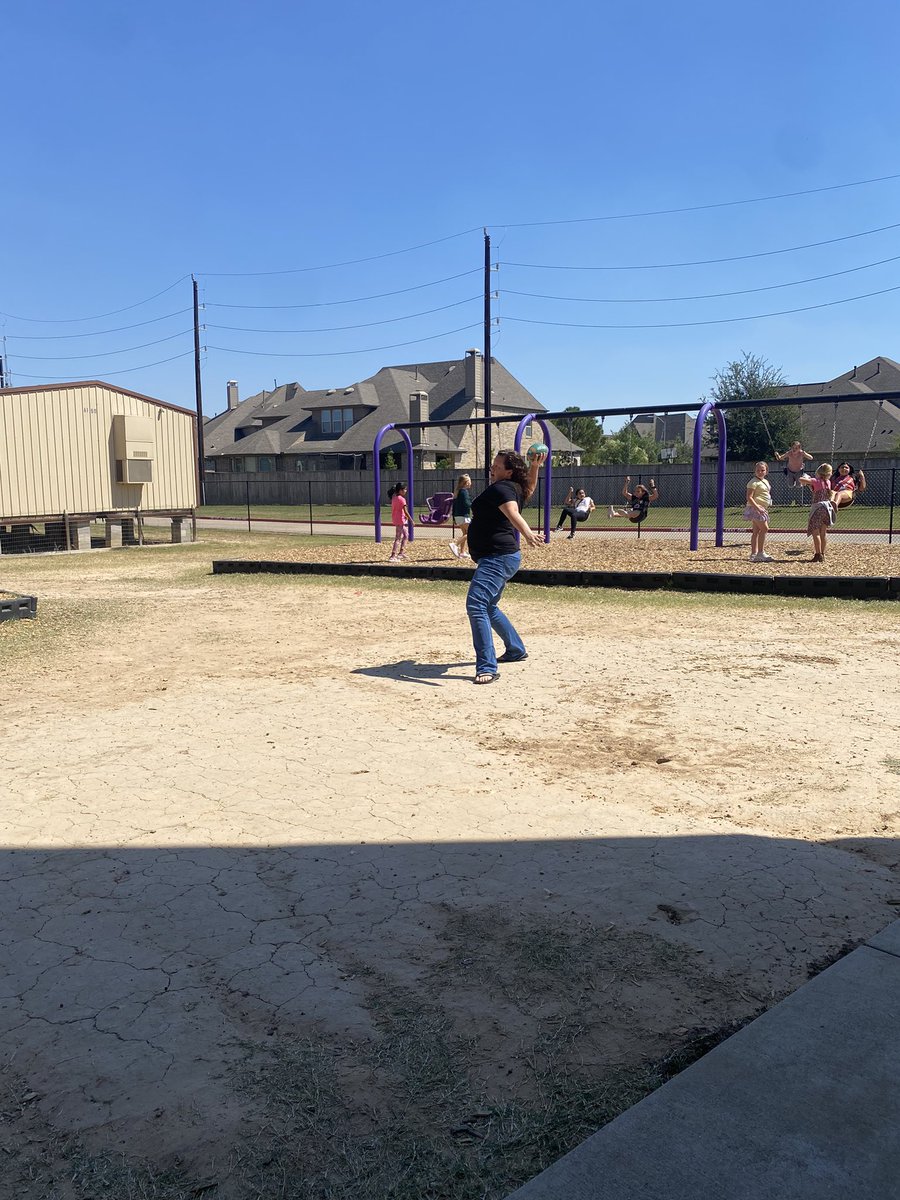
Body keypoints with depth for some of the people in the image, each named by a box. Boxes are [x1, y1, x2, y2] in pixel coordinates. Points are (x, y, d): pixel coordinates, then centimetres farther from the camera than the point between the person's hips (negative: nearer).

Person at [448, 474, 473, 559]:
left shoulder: (457, 492, 15)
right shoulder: (464, 491, -11)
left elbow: (454, 506, 17)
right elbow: (466, 503, -20)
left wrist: (454, 518, 20)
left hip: (458, 516, 9)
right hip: (464, 516, -9)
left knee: (465, 533, 14)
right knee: (470, 533, -8)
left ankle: (462, 552, 11)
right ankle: (455, 544, -19)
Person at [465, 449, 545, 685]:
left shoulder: (500, 488, -14)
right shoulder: (516, 488, 14)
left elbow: (512, 512, -33)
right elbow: (530, 487, 38)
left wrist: (527, 534, -50)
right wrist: (534, 466, 23)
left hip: (497, 557, -11)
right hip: (502, 557, 11)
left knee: (476, 605, -23)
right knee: (488, 607, 26)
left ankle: (487, 668, -28)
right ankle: (516, 650, 40)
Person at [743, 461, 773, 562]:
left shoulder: (765, 481, 17)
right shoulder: (754, 482, -11)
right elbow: (749, 497, -18)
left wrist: (766, 508, 21)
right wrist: (757, 507, -27)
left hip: (762, 509, 9)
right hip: (755, 508, -9)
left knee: (756, 531, 8)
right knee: (764, 528, -15)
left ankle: (753, 554, 8)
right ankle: (760, 553, -10)